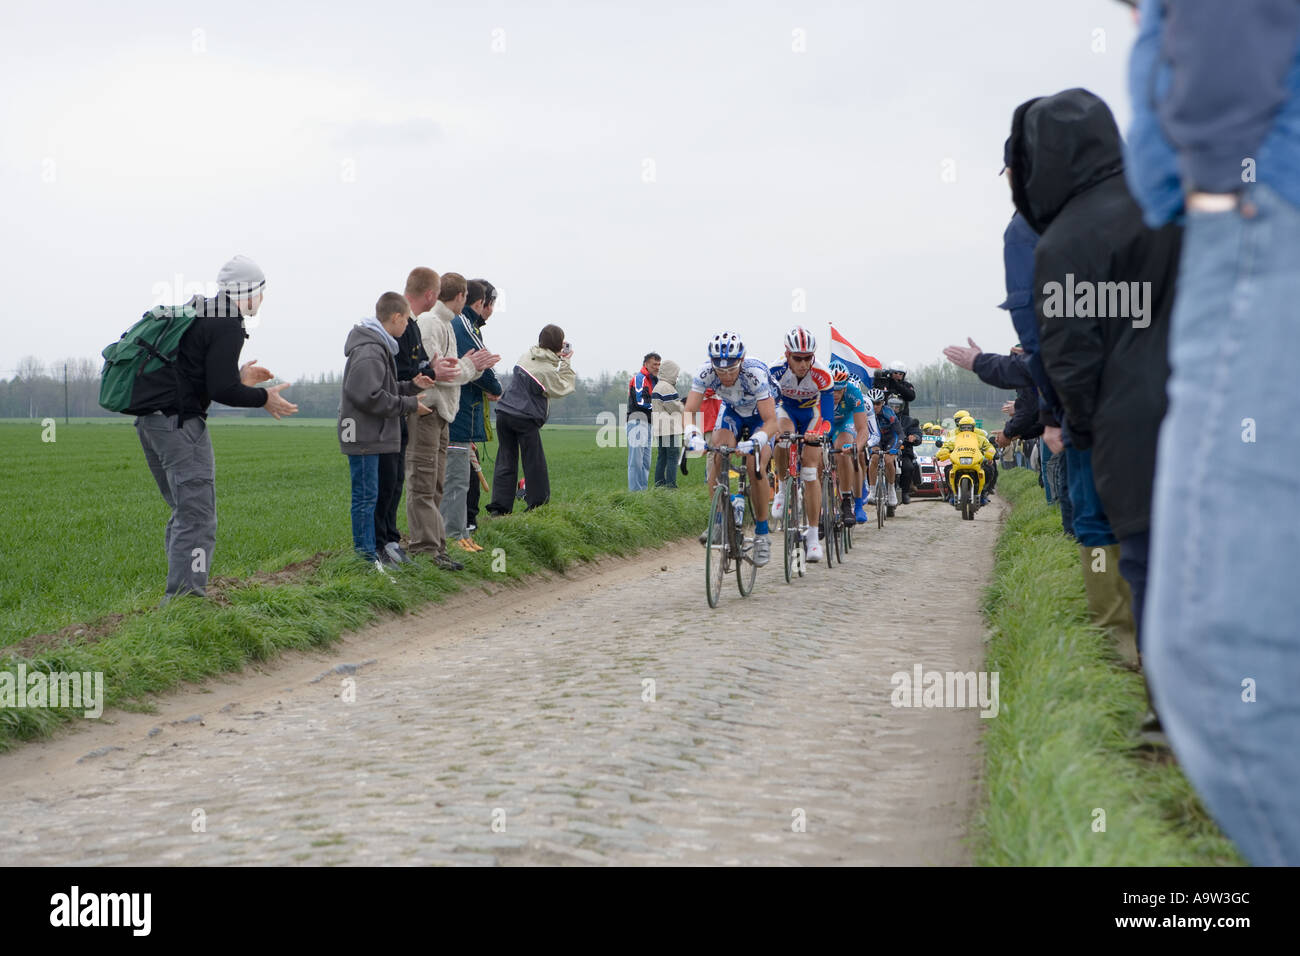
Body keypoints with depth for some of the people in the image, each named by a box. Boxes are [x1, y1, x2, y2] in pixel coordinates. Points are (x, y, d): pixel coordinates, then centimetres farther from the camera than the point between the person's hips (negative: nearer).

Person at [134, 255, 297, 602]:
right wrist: (263, 398, -2)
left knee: (184, 511, 18)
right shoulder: (226, 325, -11)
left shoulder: (195, 313, 19)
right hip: (179, 423, -10)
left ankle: (176, 599, 19)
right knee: (198, 518, -9)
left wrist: (238, 376, 28)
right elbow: (221, 389, -17)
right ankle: (185, 597, -14)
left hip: (149, 418, 10)